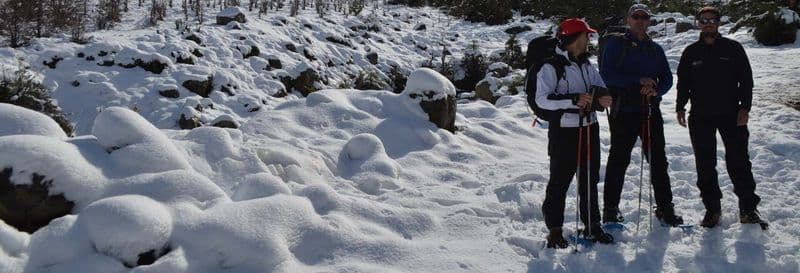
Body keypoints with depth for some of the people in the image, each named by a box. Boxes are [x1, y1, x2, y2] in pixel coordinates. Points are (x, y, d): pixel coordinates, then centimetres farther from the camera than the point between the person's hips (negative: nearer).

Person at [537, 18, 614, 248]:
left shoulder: (586, 64, 13)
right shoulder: (551, 65, -10)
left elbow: (600, 88, 16)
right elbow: (542, 98, -17)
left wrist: (600, 98, -8)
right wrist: (574, 99, -25)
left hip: (589, 128, 7)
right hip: (564, 129, -7)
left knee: (590, 179, 13)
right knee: (559, 181, -1)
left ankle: (592, 225, 25)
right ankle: (554, 229, 9)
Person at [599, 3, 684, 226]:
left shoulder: (655, 49, 16)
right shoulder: (615, 43, 1)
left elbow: (667, 78, 13)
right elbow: (607, 74, -9)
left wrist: (656, 90, -9)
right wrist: (639, 81, -16)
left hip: (651, 110, 4)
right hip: (623, 110, -4)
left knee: (658, 159, 4)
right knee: (619, 159, 1)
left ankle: (665, 208, 12)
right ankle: (610, 209, 10)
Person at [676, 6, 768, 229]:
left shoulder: (733, 48, 3)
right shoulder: (691, 52, 8)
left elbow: (746, 79, 2)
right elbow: (683, 83, 12)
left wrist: (744, 107, -7)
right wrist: (680, 107, 2)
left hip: (731, 115, -1)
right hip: (700, 117, 2)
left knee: (739, 161, -1)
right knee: (705, 164, 3)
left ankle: (748, 208, 8)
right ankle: (712, 208, 13)